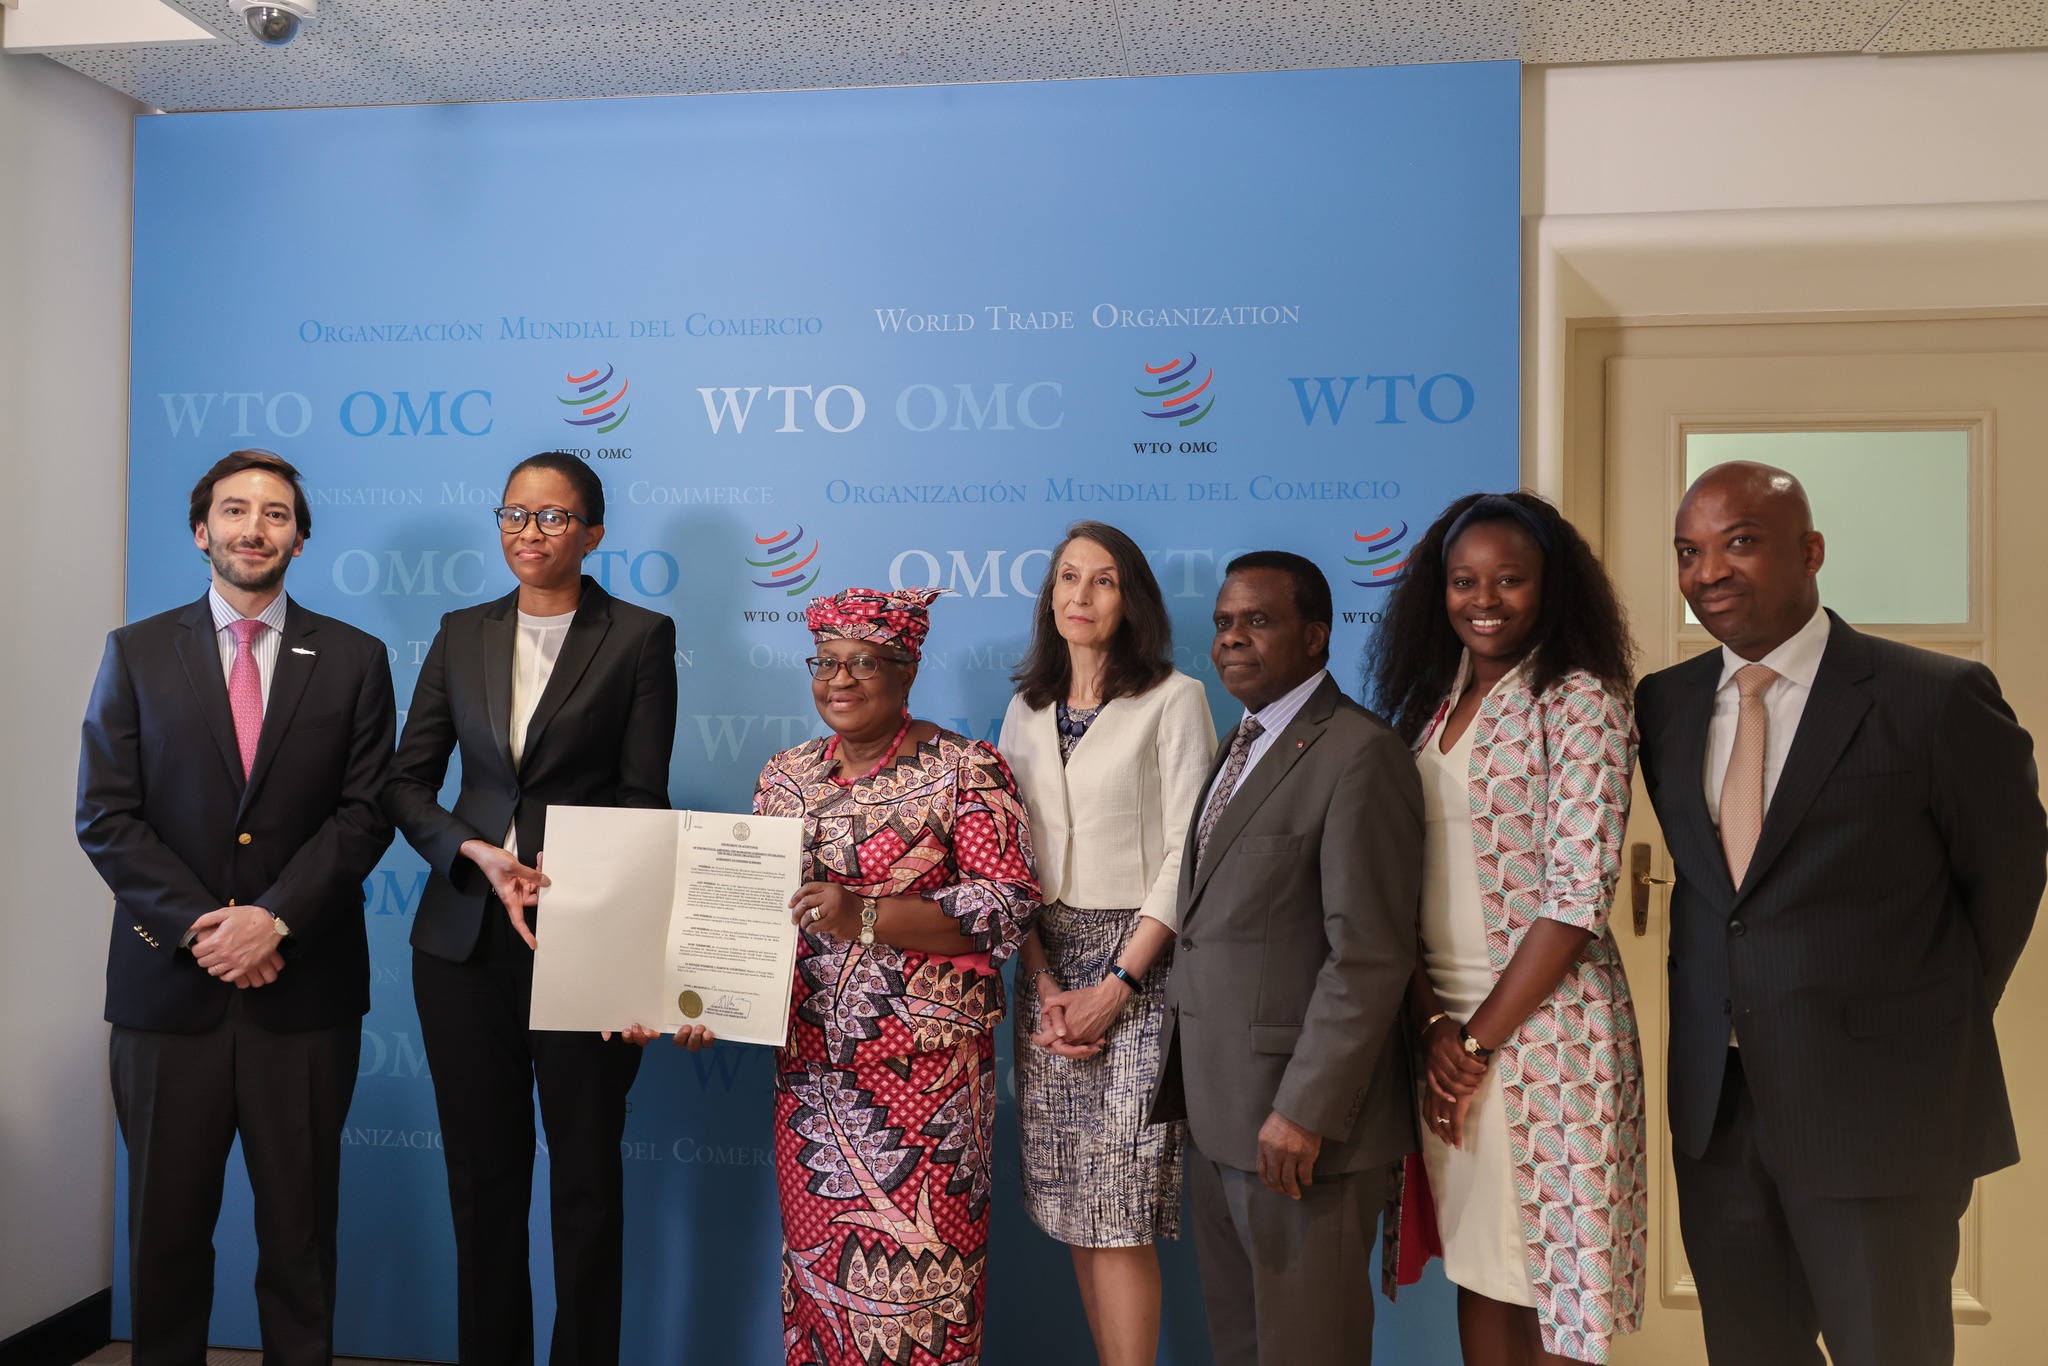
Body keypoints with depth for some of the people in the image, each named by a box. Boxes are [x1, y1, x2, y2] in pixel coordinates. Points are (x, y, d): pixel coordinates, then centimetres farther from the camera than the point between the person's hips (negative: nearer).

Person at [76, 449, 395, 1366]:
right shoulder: (137, 653, 6)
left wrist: (274, 918, -13)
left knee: (300, 1224, 8)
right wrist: (200, 927, -11)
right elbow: (106, 818, 0)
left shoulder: (353, 660, 4)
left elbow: (365, 812, -2)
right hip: (169, 983, 1)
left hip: (304, 986, 0)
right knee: (166, 1227, 11)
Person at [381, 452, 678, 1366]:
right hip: (464, 939, 3)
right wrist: (478, 854, -10)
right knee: (482, 1172, 11)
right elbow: (406, 782, 8)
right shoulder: (462, 635, 10)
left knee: (585, 1174, 6)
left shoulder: (640, 638, -1)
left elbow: (643, 797, -4)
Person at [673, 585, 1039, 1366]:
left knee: (917, 1267, 0)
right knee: (816, 1251, 12)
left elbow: (1008, 907, -13)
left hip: (926, 1065, -5)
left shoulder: (965, 770, -6)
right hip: (809, 1064, 5)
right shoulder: (785, 777, 10)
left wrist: (866, 919, -22)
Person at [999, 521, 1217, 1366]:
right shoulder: (1027, 711, 12)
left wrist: (1114, 988, -14)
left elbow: (1187, 856, -9)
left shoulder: (1174, 701, -3)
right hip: (1047, 970, 5)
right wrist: (1044, 985, -3)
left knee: (1118, 1213, -6)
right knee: (1071, 1207, 8)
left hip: (1139, 964, -5)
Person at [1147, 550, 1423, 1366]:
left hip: (1300, 1122, -8)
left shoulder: (1359, 754, -14)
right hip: (1216, 1115, 8)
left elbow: (1370, 956, -19)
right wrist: (1186, 1084, 10)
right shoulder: (1240, 748, 15)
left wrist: (1304, 1111, -20)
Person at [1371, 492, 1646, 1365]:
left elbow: (1580, 893, -14)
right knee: (1479, 1267, 15)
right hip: (1442, 1026, 6)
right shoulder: (1430, 704, 9)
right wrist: (1431, 1023, -5)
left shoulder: (1581, 702, -9)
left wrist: (1481, 1036, -12)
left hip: (1544, 1024, -5)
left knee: (1551, 1271, 5)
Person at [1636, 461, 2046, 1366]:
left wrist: (1934, 1033, 6)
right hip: (1712, 1098, 5)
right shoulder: (1662, 704, 4)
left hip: (1877, 1108, -4)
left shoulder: (1937, 698, -11)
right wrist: (1730, 1009, 6)